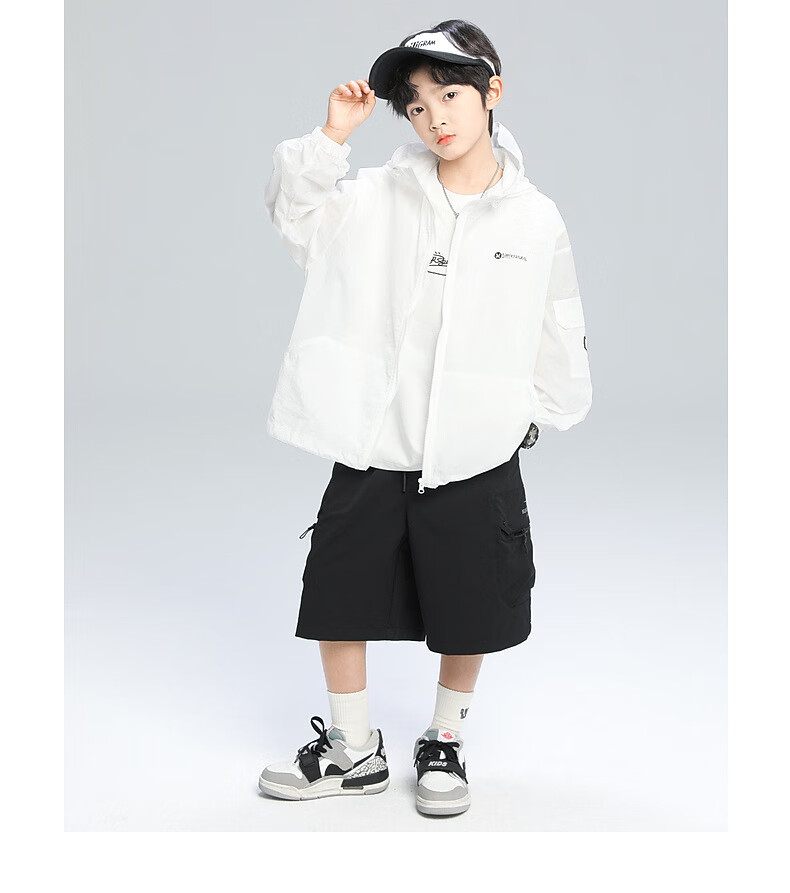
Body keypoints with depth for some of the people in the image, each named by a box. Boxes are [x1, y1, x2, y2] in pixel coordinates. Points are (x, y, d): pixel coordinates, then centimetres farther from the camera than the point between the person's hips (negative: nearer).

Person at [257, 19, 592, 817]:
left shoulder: (535, 218, -1)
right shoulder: (378, 196, -1)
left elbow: (561, 334, 7)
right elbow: (296, 213, -3)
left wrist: (537, 415, 10)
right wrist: (331, 138, -15)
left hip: (475, 459, -1)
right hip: (371, 450, 1)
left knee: (467, 617, 11)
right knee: (339, 600, 9)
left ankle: (445, 745, 35)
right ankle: (354, 750, 28)